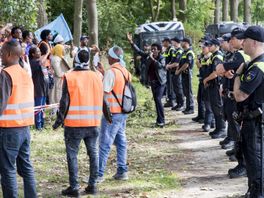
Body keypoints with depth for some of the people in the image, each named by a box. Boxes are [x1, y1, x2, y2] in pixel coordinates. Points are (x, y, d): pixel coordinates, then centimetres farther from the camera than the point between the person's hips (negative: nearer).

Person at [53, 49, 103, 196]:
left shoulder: (70, 78, -9)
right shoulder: (97, 77, 5)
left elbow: (65, 102, -9)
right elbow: (101, 100, 11)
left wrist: (60, 120, -1)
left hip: (74, 124, -4)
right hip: (94, 123, 4)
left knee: (72, 155, 3)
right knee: (93, 154, 13)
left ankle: (74, 188, 1)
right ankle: (92, 185, 16)